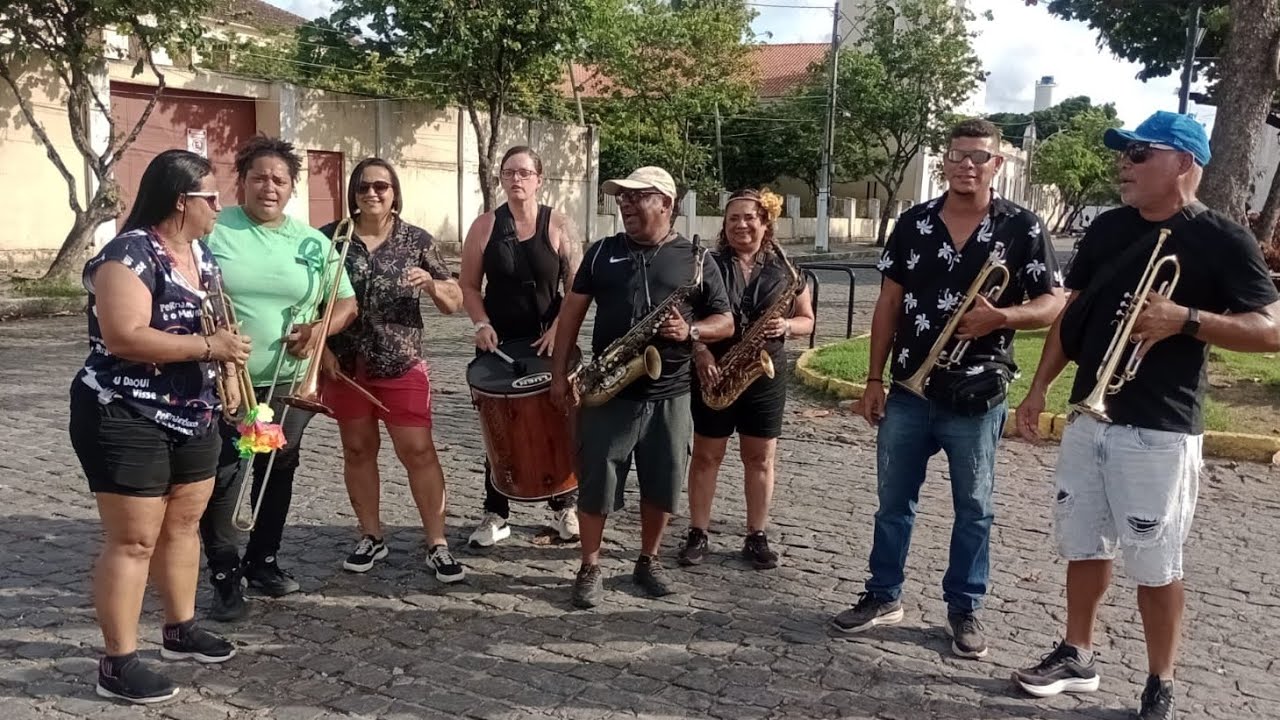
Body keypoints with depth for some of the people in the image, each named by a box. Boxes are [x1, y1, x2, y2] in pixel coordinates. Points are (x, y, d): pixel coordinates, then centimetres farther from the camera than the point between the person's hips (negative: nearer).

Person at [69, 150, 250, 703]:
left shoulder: (200, 253, 10)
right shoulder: (129, 254, -19)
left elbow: (214, 322, 21)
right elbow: (123, 337, -28)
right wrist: (208, 347, -25)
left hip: (191, 417, 9)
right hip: (125, 419, -9)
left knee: (184, 523, 16)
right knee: (133, 539, -4)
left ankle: (180, 631, 32)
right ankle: (117, 665, 7)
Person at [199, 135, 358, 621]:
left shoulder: (313, 243, 6)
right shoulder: (212, 230, -3)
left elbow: (347, 303, 8)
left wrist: (319, 330, -12)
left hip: (288, 382, 3)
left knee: (278, 476, 14)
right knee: (222, 480, -2)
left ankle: (263, 561, 31)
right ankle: (225, 575, 12)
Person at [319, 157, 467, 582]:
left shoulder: (417, 240, 0)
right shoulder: (330, 237, 1)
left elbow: (454, 302, 1)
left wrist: (431, 284, -20)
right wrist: (321, 347, -6)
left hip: (402, 365, -1)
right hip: (345, 366, 2)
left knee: (418, 451, -2)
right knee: (358, 450, 11)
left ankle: (437, 545, 7)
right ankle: (371, 538, 26)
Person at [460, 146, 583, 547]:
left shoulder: (559, 226, -3)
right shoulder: (485, 226, 1)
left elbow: (577, 287, -3)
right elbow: (468, 285, 5)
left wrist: (558, 329, -15)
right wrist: (482, 324, -10)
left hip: (550, 342, -1)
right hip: (499, 343, 1)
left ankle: (564, 507, 23)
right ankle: (496, 514, 16)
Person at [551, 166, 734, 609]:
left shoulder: (695, 259, 2)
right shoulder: (602, 252, 6)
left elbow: (726, 323, 4)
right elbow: (572, 311, 8)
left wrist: (690, 331, -16)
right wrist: (559, 372, 0)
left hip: (670, 395, 0)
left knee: (661, 486, 10)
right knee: (595, 483, 3)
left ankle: (648, 561, 29)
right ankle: (590, 568, 18)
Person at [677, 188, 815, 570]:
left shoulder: (785, 270, 4)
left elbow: (807, 319, 10)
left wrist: (786, 326, -12)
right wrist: (701, 353, -18)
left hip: (765, 375, 1)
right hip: (714, 373, -1)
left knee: (760, 456, 7)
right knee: (707, 454, 5)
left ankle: (757, 536, 18)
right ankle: (698, 533, 16)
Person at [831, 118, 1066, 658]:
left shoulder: (1021, 228, -4)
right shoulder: (913, 223, 3)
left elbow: (1053, 305, -4)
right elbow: (889, 304, 6)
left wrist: (999, 317, -23)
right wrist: (874, 379, 3)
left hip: (976, 397, -2)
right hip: (908, 390, 3)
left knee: (973, 509, 10)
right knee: (894, 501, 12)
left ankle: (964, 610, 24)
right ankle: (883, 596, 27)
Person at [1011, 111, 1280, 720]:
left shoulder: (1221, 240, -8)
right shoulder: (1107, 228, 9)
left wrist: (1184, 318, -26)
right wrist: (1039, 386, 10)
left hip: (1159, 428, -6)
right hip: (1089, 415, 6)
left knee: (1155, 564, 3)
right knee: (1083, 544, 15)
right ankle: (1077, 656, 31)